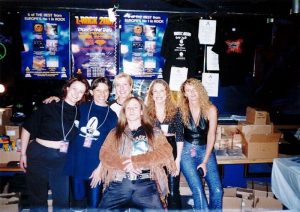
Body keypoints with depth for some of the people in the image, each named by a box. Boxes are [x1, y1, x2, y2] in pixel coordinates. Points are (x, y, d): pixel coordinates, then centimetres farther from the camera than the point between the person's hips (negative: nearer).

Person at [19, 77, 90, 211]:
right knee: (37, 198, 10)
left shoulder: (80, 113, 1)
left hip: (62, 159, 3)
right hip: (38, 155, -2)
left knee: (62, 199, 9)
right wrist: (23, 153, -3)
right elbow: (27, 128, -3)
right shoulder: (49, 106, -7)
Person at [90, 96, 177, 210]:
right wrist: (125, 164, -15)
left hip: (145, 185, -1)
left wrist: (136, 160, -12)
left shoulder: (154, 132, 12)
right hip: (118, 184, 1)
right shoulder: (115, 133, 16)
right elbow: (105, 154, 2)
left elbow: (166, 152, -3)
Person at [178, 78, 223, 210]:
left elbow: (211, 135, -4)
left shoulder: (210, 109, -5)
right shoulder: (181, 110, -7)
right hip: (186, 151, -1)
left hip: (205, 150, 2)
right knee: (198, 190, -16)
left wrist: (205, 161, -7)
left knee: (217, 190, -8)